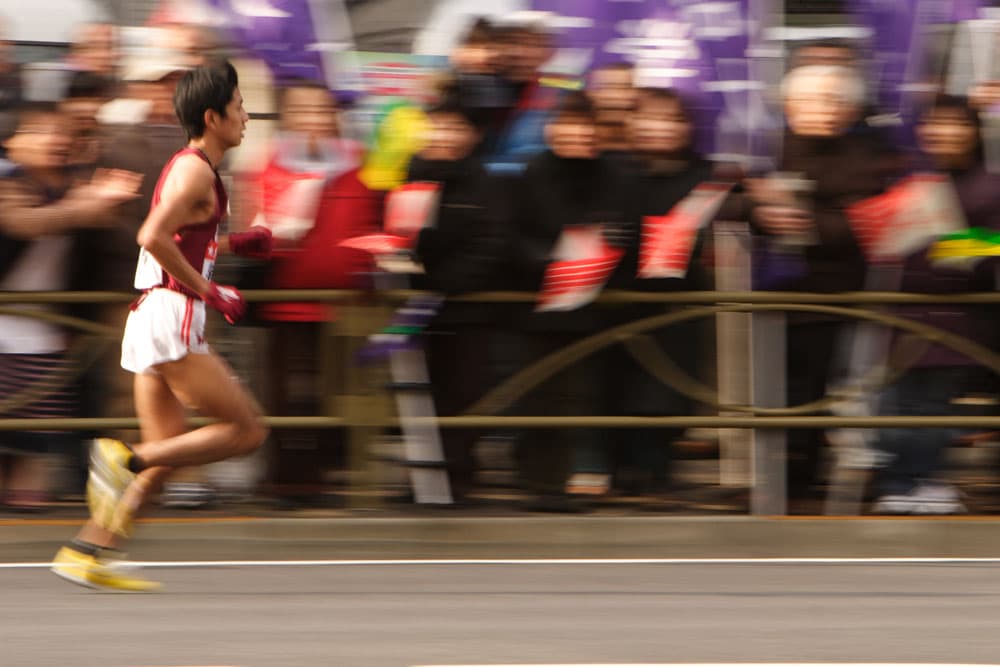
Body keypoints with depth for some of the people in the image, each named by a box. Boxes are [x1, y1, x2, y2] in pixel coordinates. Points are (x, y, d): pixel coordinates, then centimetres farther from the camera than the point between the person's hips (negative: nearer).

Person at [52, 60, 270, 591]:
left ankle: (85, 553, 5)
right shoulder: (197, 170, -11)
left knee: (166, 452, 10)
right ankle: (126, 460, -12)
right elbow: (153, 238, -23)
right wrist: (208, 292, -17)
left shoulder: (189, 166, 19)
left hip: (152, 323, 10)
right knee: (246, 430, -7)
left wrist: (233, 243, 20)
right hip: (171, 320, -10)